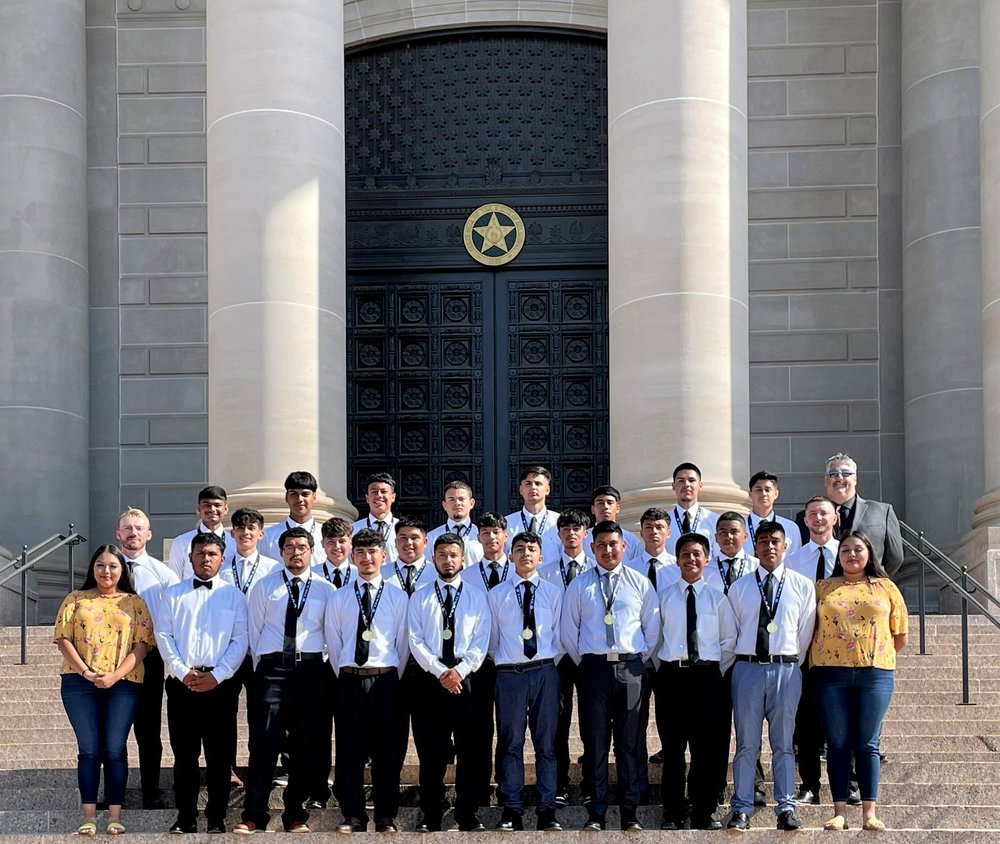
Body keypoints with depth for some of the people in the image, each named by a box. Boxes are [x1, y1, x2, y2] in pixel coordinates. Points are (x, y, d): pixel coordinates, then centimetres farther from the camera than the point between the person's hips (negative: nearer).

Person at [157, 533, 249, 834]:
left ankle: (217, 818, 10)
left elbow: (240, 640, 1)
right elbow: (164, 636, 3)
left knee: (220, 755, 1)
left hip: (221, 683, -1)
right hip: (182, 683, 1)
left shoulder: (234, 595, 8)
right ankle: (186, 817, 12)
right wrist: (182, 672, -10)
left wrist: (217, 675, -10)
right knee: (184, 753, 4)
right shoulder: (173, 594, 11)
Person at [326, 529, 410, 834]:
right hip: (349, 682, 1)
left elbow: (403, 643, 6)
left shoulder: (398, 597, 5)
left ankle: (386, 817, 11)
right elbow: (333, 643, 9)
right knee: (349, 750, 3)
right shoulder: (339, 599, 7)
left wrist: (394, 679, 3)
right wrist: (345, 677, 5)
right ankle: (353, 816, 12)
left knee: (386, 751, 2)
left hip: (384, 680, -1)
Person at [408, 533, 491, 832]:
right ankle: (430, 815, 9)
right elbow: (415, 641, -1)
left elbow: (481, 641, 1)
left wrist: (460, 670, -13)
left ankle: (468, 814, 9)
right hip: (431, 678, 0)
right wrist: (440, 671, -13)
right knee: (430, 750, 3)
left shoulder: (477, 596, 9)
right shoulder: (420, 598, 9)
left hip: (466, 678, 0)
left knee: (469, 749, 2)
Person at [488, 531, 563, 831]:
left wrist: (549, 664, 4)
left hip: (544, 673, 0)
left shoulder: (553, 593, 7)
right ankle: (512, 811, 5)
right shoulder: (497, 595, 6)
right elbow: (491, 639, 10)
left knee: (546, 743, 3)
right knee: (510, 743, 1)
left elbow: (560, 637, 8)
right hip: (510, 674, 0)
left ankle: (547, 810, 7)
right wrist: (503, 662, 8)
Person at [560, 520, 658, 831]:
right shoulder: (579, 586, 6)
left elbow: (652, 628, 10)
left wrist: (641, 660, 4)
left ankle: (630, 814, 9)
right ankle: (596, 814, 7)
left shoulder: (640, 584, 7)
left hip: (631, 669, 0)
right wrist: (584, 662, 4)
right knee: (595, 742, 2)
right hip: (594, 667, 0)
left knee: (629, 743, 4)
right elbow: (568, 630, 9)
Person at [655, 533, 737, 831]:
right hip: (671, 675, 0)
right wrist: (661, 670, 2)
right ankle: (673, 814, 9)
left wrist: (717, 669, 2)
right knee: (673, 747, 3)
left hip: (707, 676, 0)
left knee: (707, 747, 2)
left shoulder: (717, 598, 6)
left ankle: (704, 813, 11)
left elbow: (729, 640, 10)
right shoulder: (664, 595, 5)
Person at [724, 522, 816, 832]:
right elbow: (730, 633, 10)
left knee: (783, 744, 3)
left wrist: (791, 665, 9)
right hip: (747, 668, 0)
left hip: (786, 669, 0)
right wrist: (721, 668, 9)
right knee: (746, 744, 3)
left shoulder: (803, 586, 5)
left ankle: (786, 809, 7)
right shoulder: (739, 587, 6)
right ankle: (741, 809, 5)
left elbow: (805, 633, 9)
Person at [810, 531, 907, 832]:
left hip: (874, 673, 0)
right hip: (831, 674, 0)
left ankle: (869, 812, 3)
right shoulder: (823, 588, 10)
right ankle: (840, 811, 4)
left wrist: (876, 655, 6)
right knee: (837, 744, 2)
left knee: (868, 744, 1)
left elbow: (899, 636, 11)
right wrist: (819, 658, 1)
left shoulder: (886, 588, 10)